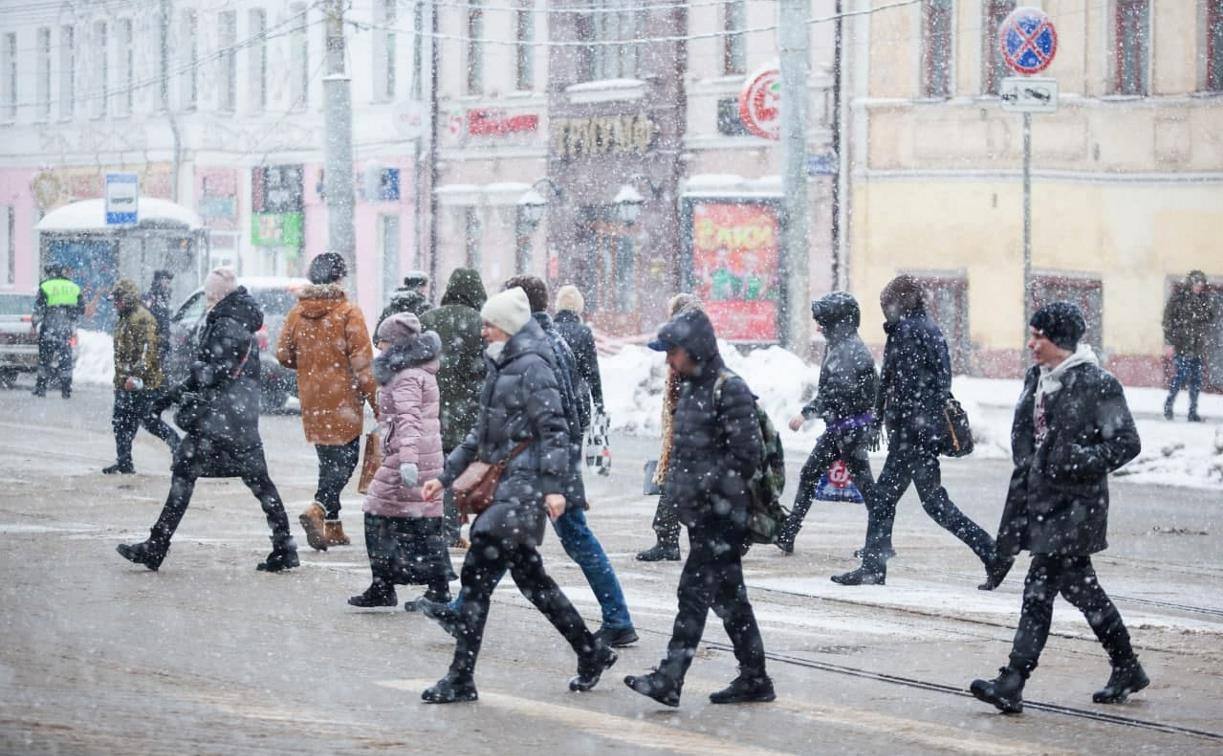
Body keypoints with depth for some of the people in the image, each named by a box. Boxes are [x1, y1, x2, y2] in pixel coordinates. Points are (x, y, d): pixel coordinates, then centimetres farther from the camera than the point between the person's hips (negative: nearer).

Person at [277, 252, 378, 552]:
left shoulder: (297, 312, 5)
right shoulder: (348, 313, -11)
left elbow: (284, 354, 8)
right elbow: (362, 362, -13)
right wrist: (375, 400, -8)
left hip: (312, 400, 6)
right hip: (343, 400, -6)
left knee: (328, 460, 15)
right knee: (345, 460, -2)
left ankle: (333, 527, 15)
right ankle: (317, 510, -24)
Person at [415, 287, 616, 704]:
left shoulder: (532, 367, -11)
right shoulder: (501, 367, 18)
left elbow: (554, 430, -17)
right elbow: (481, 432, 24)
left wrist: (554, 486, -24)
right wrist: (446, 475, 21)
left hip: (523, 484, -10)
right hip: (503, 483, 10)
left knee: (478, 573, -12)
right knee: (529, 576, 14)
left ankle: (461, 679, -11)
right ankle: (591, 652, 25)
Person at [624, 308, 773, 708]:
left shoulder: (730, 390, -13)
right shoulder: (693, 389, 16)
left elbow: (747, 455, -17)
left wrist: (704, 486, -16)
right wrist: (678, 488, 12)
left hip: (722, 514, -9)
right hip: (701, 513, 9)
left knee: (694, 592, -12)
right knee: (728, 596, 12)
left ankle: (669, 679, -15)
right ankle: (754, 679, 18)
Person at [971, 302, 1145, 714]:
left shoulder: (1096, 384, -12)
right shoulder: (1038, 378, 11)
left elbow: (1126, 443, -11)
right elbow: (1024, 432, 24)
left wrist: (1079, 463, -19)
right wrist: (1026, 468, 10)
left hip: (1075, 503, -8)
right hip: (1040, 497, 8)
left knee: (1039, 587, -12)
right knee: (1077, 584, 16)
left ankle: (1012, 684, -14)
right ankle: (1127, 668, 29)